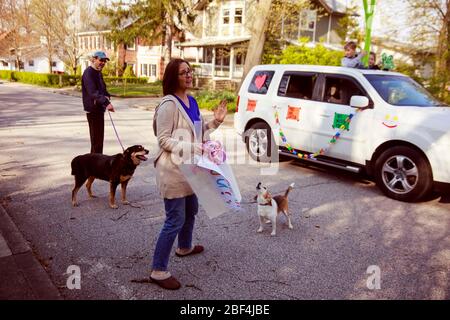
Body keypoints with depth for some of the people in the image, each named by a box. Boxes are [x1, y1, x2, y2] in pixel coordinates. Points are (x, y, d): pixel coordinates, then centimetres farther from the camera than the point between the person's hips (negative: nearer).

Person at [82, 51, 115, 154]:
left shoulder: (99, 73, 16)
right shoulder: (88, 73, -15)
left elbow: (102, 89, 20)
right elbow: (93, 92, -28)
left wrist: (107, 96, -5)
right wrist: (106, 103, -41)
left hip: (99, 108, 10)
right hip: (93, 109, -10)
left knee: (99, 136, 16)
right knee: (96, 137, -8)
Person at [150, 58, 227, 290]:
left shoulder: (192, 101, 9)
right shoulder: (169, 105, -18)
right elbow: (164, 140, -20)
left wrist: (214, 122, 4)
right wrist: (193, 148, -26)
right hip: (173, 170, -9)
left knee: (191, 210, 24)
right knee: (175, 221, -5)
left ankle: (184, 247, 48)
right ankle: (158, 271, 8)